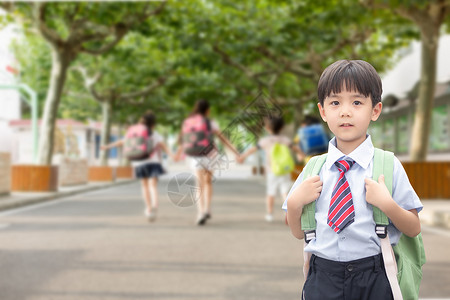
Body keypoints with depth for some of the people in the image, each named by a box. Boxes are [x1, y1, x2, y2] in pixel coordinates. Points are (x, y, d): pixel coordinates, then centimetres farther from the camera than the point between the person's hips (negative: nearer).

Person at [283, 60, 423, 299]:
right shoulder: (314, 169, 3)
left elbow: (414, 229, -1)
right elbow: (298, 232, 9)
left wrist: (387, 204, -17)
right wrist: (295, 203, -9)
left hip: (373, 280, -1)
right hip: (322, 279, 2)